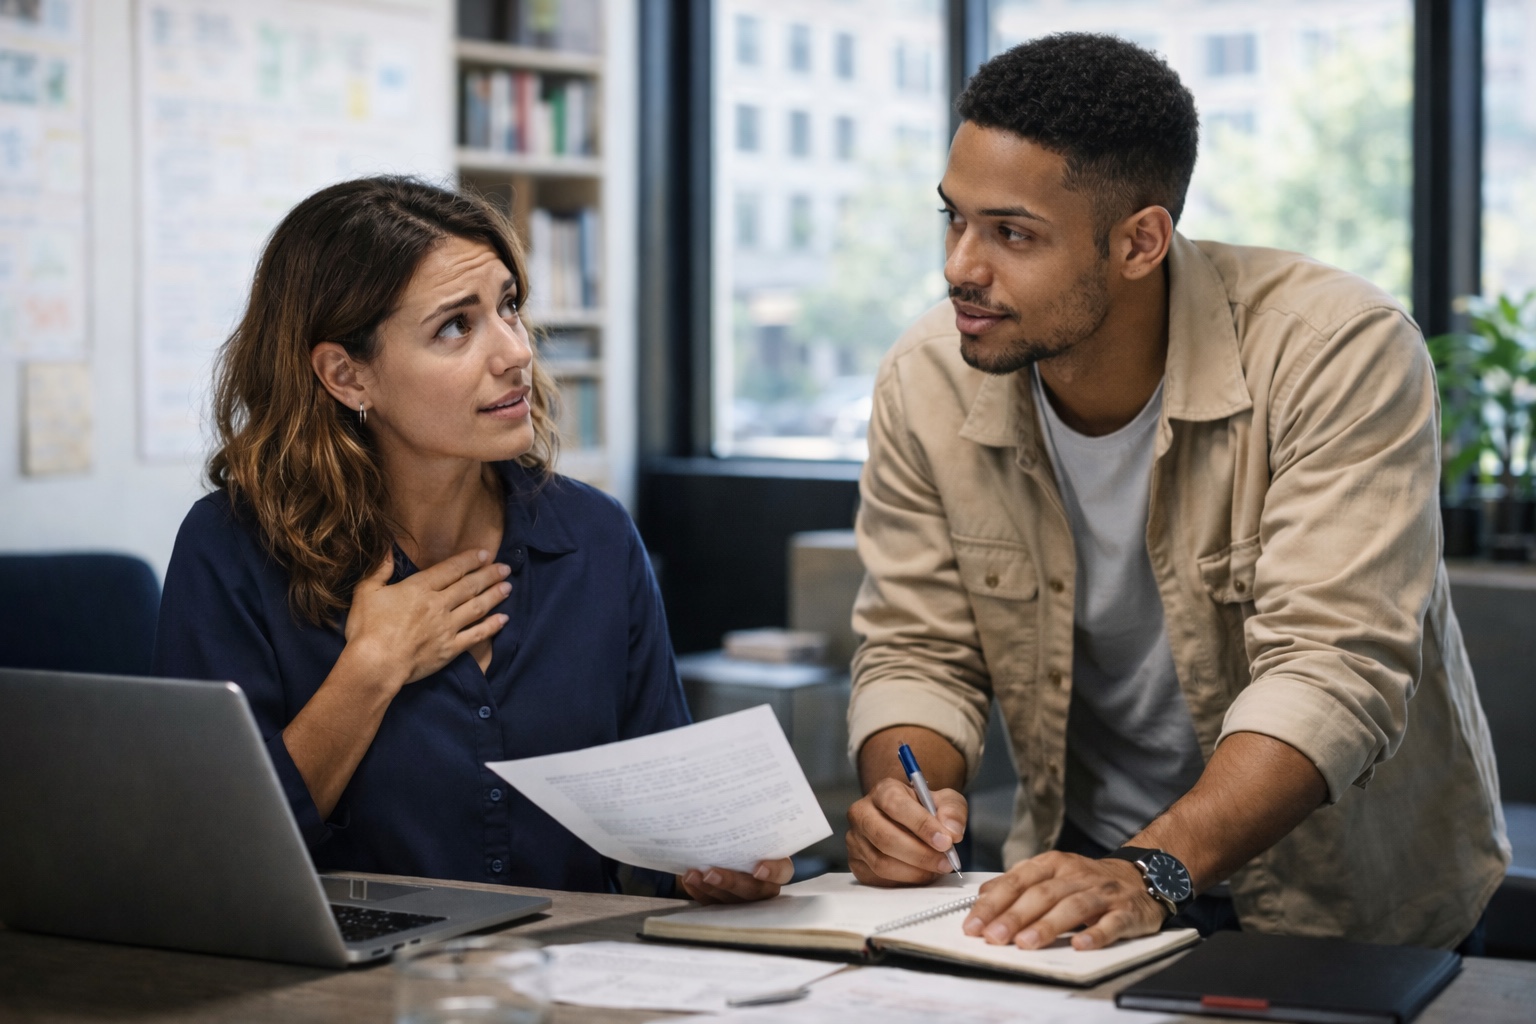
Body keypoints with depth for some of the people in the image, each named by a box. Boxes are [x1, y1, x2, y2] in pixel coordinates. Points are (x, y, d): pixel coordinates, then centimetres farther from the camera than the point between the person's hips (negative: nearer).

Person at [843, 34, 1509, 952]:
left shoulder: (1338, 350, -20)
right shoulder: (928, 382, -7)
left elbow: (1332, 668, -26)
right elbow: (917, 650, 1)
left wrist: (1153, 870, -38)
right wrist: (907, 789, -21)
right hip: (1081, 875, 3)